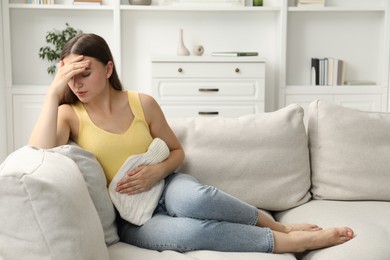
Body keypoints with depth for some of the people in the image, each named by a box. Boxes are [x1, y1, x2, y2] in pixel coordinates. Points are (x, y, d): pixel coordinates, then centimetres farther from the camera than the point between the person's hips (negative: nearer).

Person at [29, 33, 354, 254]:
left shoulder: (143, 103, -1)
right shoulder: (69, 114, -5)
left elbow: (177, 152, 9)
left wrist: (158, 171, -13)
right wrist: (54, 91, -24)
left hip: (164, 187, 2)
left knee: (194, 199, -38)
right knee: (190, 231, -34)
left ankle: (274, 224, -15)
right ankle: (290, 241, -21)